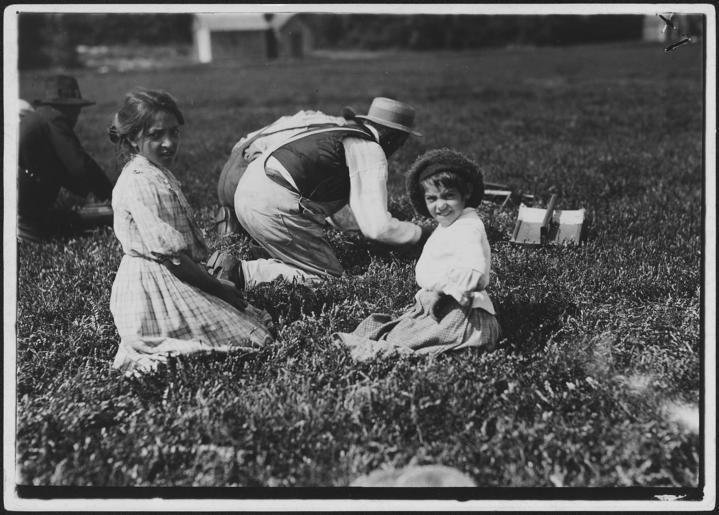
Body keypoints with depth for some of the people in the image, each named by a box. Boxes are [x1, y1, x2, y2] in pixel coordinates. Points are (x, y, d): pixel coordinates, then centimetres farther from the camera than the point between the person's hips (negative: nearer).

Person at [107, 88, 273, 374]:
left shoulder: (159, 174, 15)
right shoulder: (140, 182, -19)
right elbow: (170, 253, -22)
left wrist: (213, 283, 8)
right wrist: (218, 288, -13)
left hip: (174, 284, 10)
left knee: (258, 319, 14)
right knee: (247, 338, -7)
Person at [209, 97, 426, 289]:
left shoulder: (340, 131, 24)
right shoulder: (370, 152, -3)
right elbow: (378, 227, -8)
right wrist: (420, 232, 8)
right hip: (275, 205, -9)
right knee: (328, 276, -1)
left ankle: (228, 265, 7)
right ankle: (240, 273, -15)